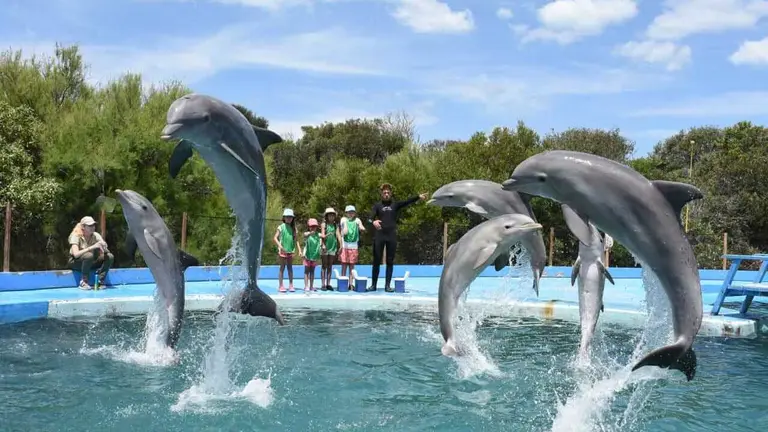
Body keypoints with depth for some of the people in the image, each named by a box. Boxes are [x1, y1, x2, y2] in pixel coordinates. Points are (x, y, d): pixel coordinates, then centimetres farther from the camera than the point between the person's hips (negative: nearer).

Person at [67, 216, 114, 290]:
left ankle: (100, 281, -17)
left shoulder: (96, 235, -4)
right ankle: (84, 282, -25)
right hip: (76, 262, -5)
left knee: (110, 256, -17)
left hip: (91, 262, 5)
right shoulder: (76, 236, -17)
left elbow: (106, 251, -12)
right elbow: (76, 254, -33)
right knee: (89, 255, -37)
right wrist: (92, 247, -38)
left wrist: (104, 247, -36)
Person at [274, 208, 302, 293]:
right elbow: (275, 238, -6)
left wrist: (299, 250, 3)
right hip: (283, 251, -3)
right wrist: (280, 246, -21)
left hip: (291, 251, 3)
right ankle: (281, 286, 5)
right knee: (282, 268, 2)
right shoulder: (281, 227, -2)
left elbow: (296, 240, 11)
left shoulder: (293, 228, 9)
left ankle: (291, 285, 11)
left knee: (290, 268, 7)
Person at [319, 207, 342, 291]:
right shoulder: (324, 224, 0)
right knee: (324, 266, 1)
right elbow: (322, 235, -7)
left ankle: (328, 284, 12)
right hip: (325, 247, -3)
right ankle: (323, 284, 1)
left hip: (333, 247, 3)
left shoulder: (335, 225, 8)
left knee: (330, 266, 8)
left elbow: (338, 235, 2)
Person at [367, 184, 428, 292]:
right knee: (376, 261, 2)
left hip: (392, 236, 1)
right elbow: (370, 218, -6)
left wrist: (418, 197, -20)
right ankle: (373, 285, 10)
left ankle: (388, 285, 9)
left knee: (390, 262, 4)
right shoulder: (377, 205, 7)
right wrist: (373, 222, -30)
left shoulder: (395, 205, 10)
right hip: (379, 236, -1)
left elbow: (407, 202, -5)